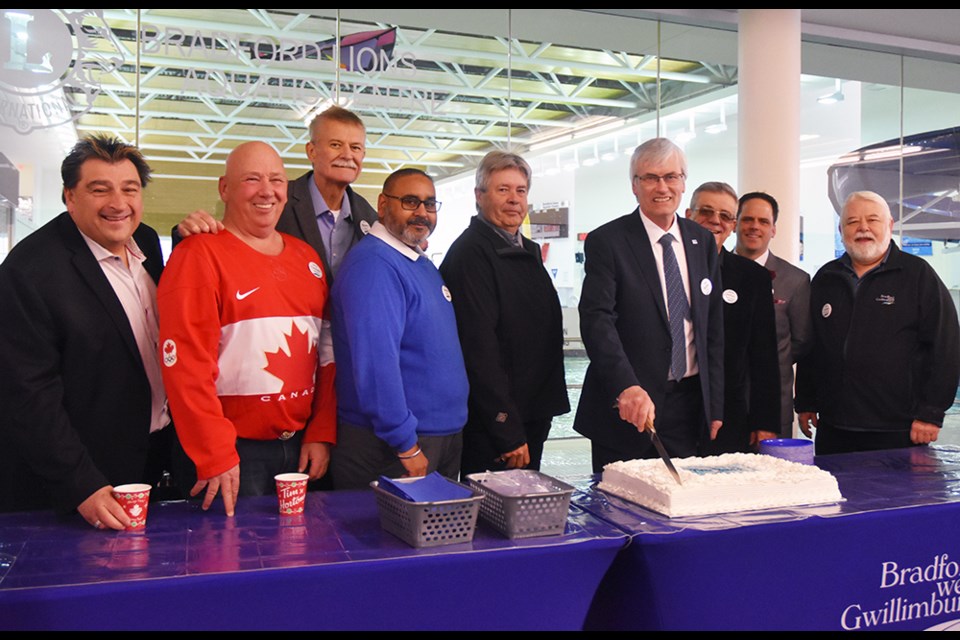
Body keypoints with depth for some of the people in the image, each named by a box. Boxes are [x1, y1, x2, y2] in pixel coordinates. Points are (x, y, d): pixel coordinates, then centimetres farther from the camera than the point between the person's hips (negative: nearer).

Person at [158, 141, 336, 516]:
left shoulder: (306, 257, 10)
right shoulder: (199, 255, -9)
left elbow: (327, 351, 10)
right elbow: (185, 364, -15)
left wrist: (322, 434, 3)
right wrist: (216, 456, -17)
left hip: (301, 445, 6)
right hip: (235, 452, -6)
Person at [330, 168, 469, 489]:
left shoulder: (422, 264, 12)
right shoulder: (373, 264, -18)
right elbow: (376, 362, -25)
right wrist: (406, 445, -22)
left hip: (446, 437, 9)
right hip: (392, 449, -9)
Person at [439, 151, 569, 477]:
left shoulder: (529, 250, 14)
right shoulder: (470, 252, -15)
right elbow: (478, 347, -21)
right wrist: (507, 431, -22)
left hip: (533, 416, 9)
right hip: (491, 425, -9)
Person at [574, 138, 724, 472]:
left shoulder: (703, 241, 9)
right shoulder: (606, 242, -7)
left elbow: (714, 328, 11)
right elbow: (596, 319, -19)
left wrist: (715, 407, 7)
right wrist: (627, 387, -33)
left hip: (690, 404, 5)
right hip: (625, 406, -4)